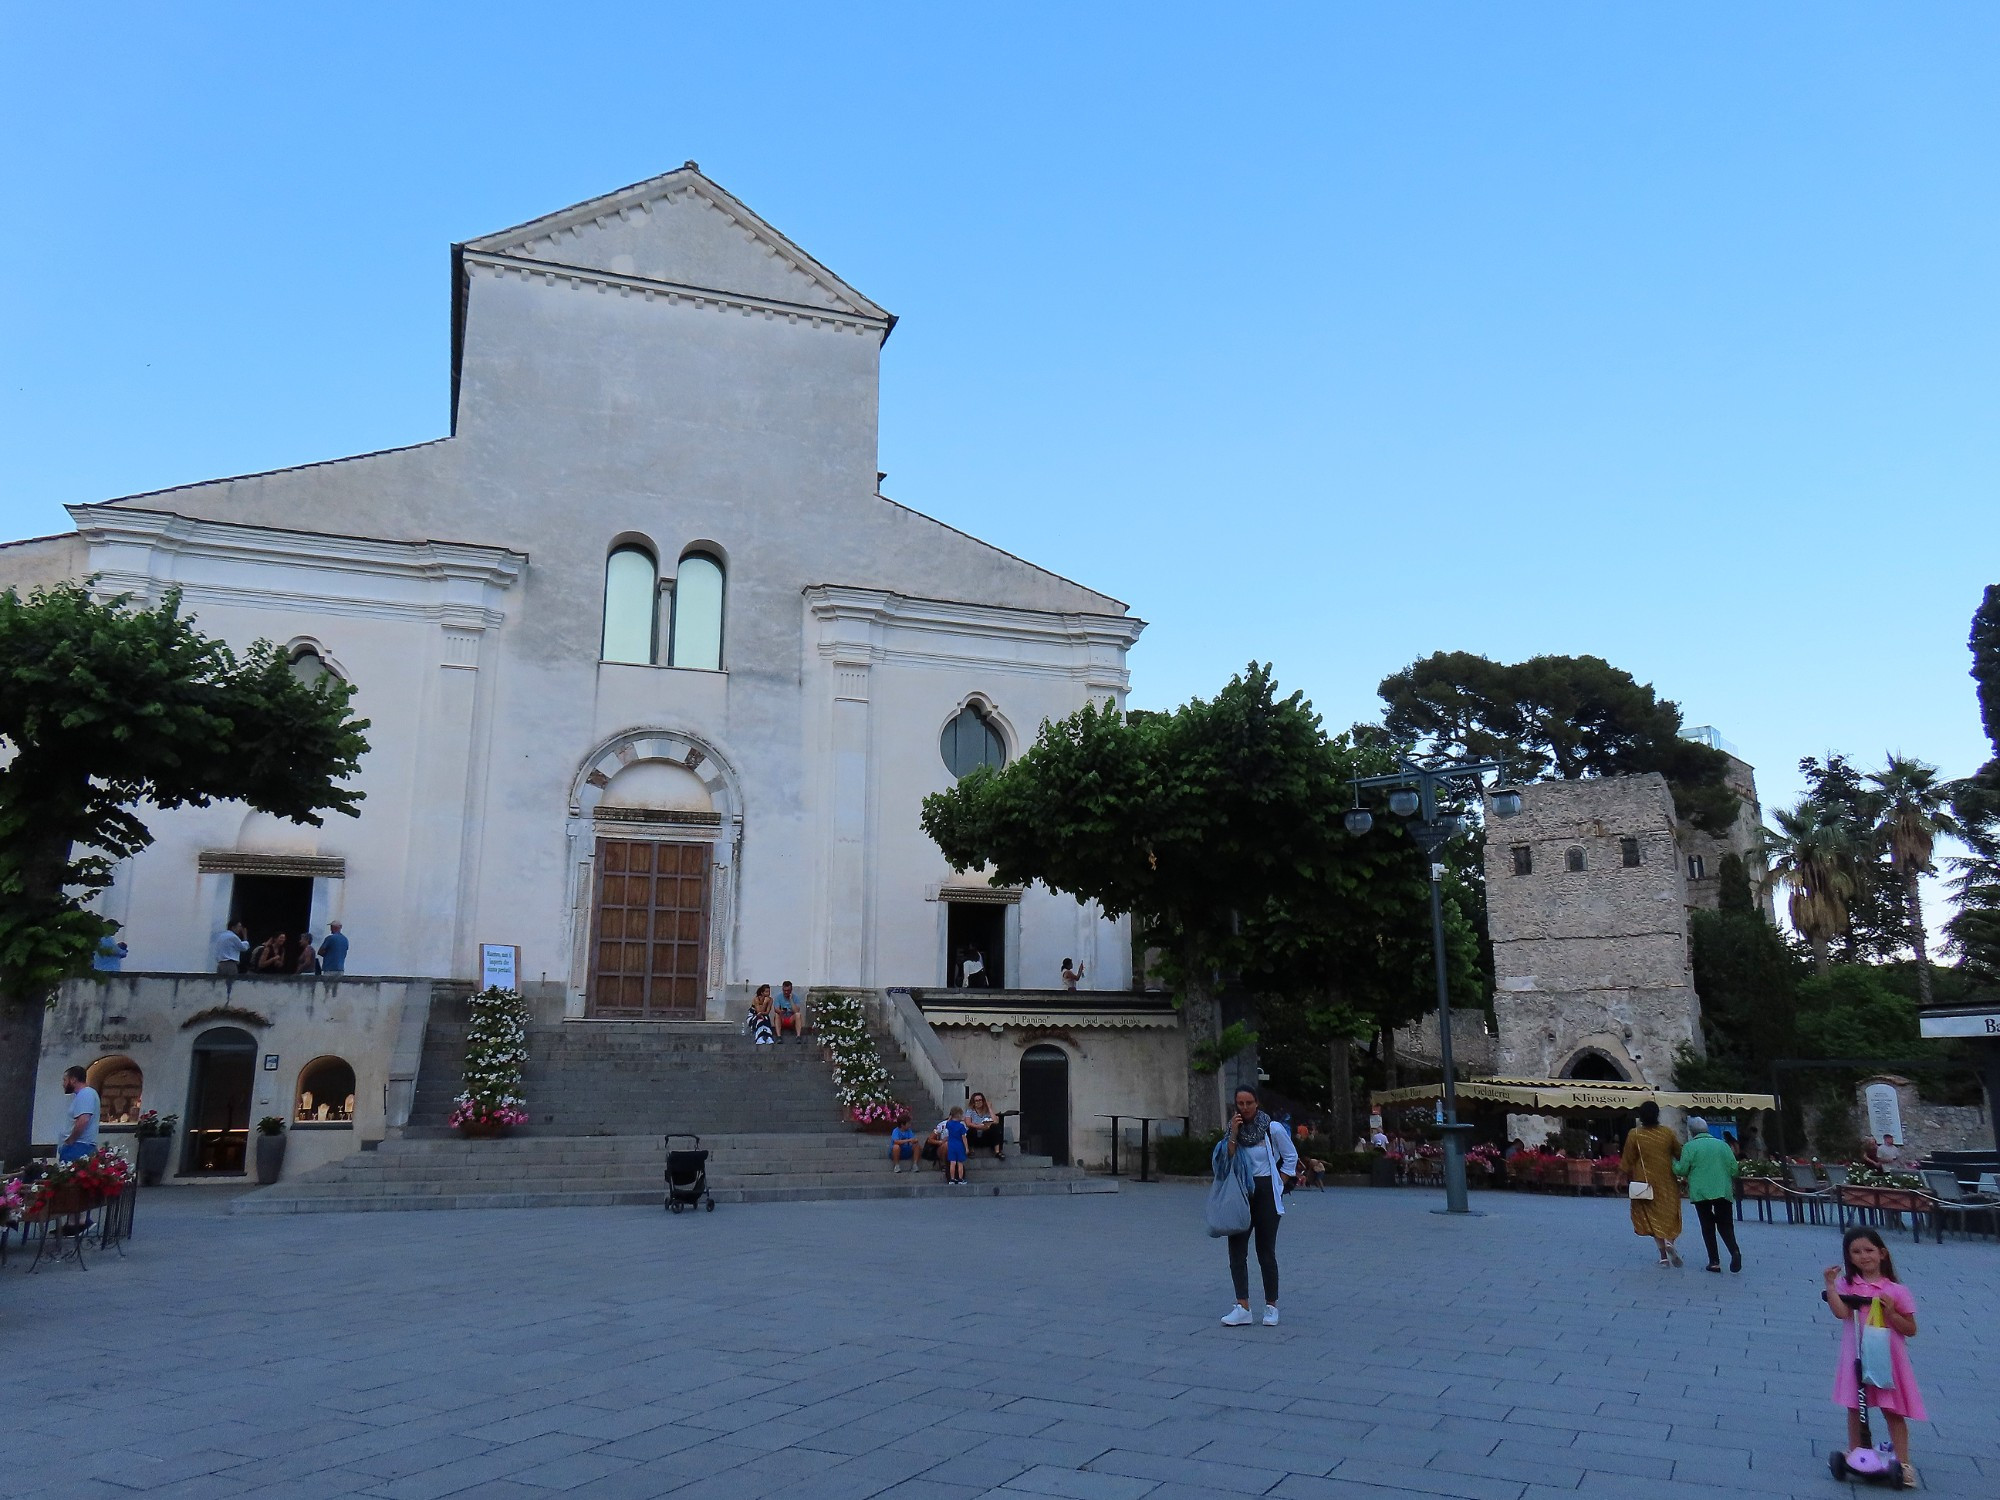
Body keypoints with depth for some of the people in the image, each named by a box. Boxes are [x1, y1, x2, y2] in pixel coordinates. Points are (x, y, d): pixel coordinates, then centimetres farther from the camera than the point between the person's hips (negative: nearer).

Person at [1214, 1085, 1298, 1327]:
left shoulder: (1273, 1128, -5)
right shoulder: (1234, 1129, 5)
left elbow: (1291, 1156, 4)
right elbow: (1227, 1162, -5)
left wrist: (1279, 1184, 0)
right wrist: (1233, 1135, -14)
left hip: (1266, 1194, -3)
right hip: (1241, 1194, 3)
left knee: (1266, 1251, 2)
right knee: (1236, 1248, -5)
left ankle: (1271, 1306, 15)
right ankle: (1242, 1307, -3)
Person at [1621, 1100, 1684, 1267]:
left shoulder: (1634, 1136, -9)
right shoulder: (1668, 1133, -4)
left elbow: (1628, 1163, -5)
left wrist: (1629, 1182, 7)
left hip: (1646, 1183, -1)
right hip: (1667, 1183, 1)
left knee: (1653, 1217, 9)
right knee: (1670, 1215, 15)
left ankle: (1664, 1255, 4)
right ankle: (1669, 1241, -11)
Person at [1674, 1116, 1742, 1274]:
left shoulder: (1690, 1146, -2)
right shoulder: (1722, 1144, 8)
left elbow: (1681, 1170, -5)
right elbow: (1734, 1170, 6)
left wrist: (1674, 1161, 15)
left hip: (1700, 1193, -3)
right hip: (1723, 1192, 3)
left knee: (1708, 1227, 8)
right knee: (1725, 1225, 11)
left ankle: (1714, 1261, 3)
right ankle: (1735, 1251, -15)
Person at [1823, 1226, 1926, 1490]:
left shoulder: (1896, 1291, -5)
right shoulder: (1847, 1285, -3)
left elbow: (1911, 1330, -2)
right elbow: (1841, 1312, -19)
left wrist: (1891, 1312, -17)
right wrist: (1830, 1284, -24)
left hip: (1887, 1357, -1)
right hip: (1856, 1357, 2)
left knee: (1893, 1410, 2)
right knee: (1855, 1407, 13)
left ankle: (1903, 1462, 10)